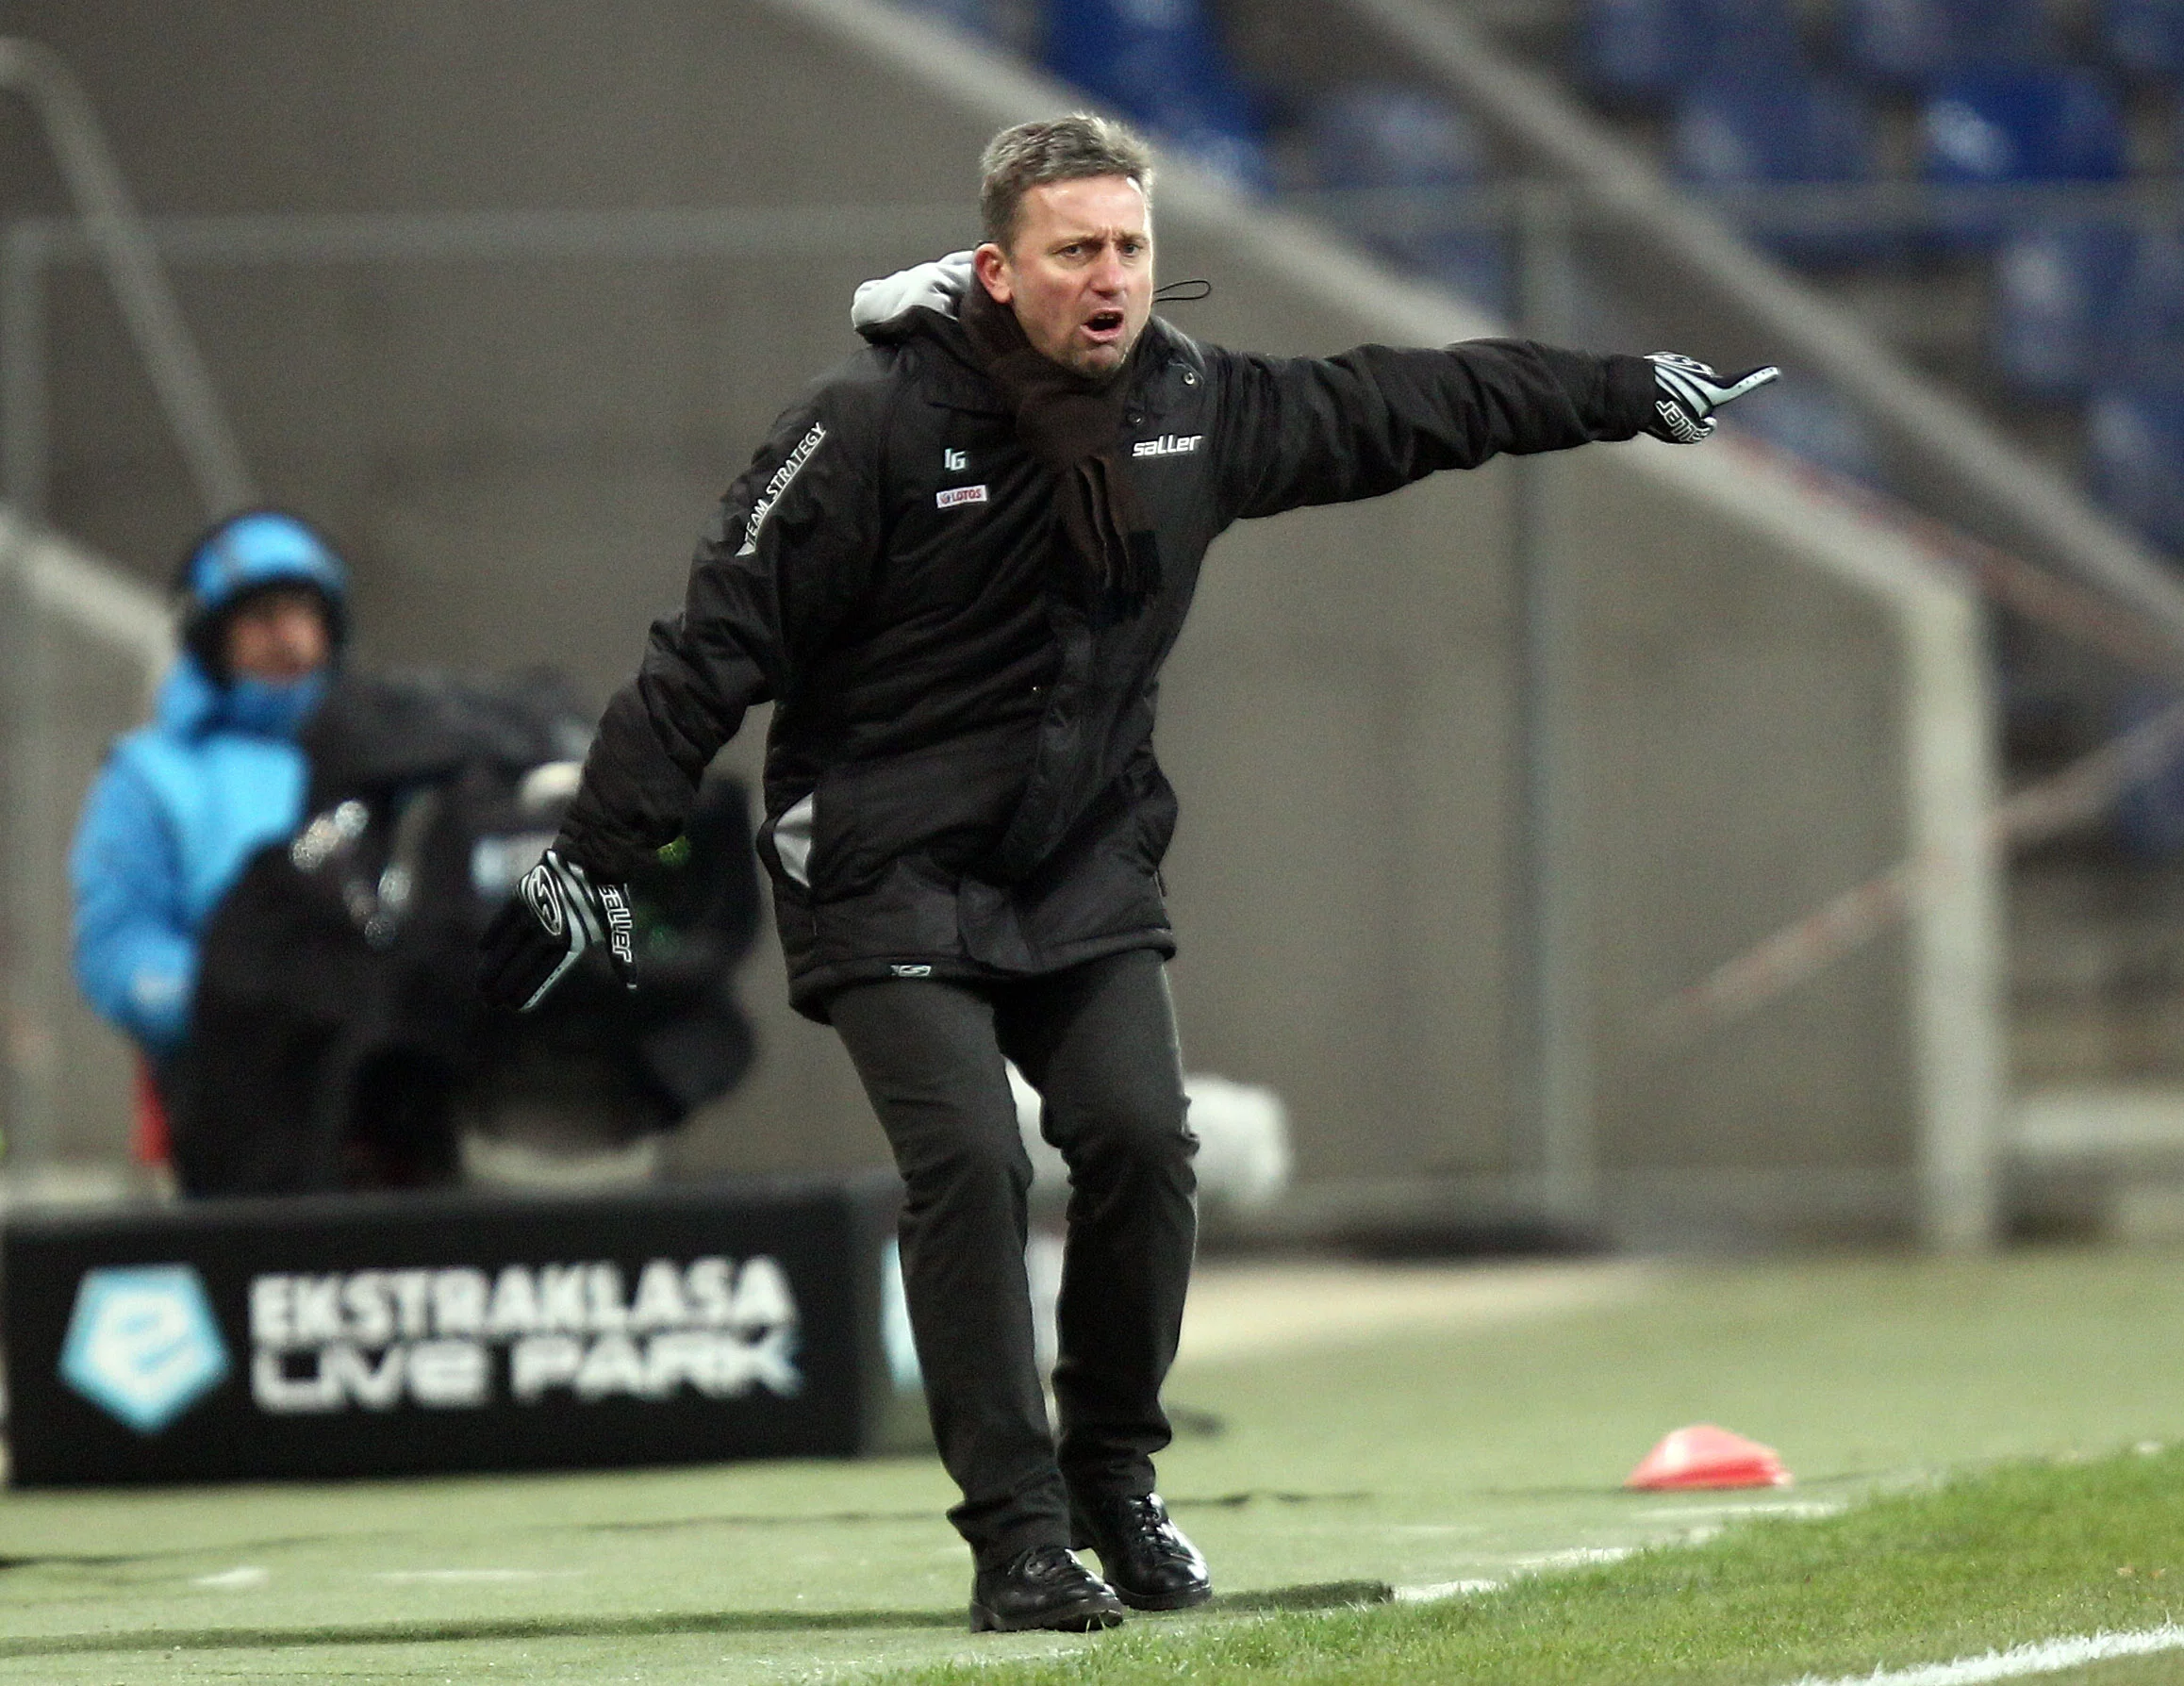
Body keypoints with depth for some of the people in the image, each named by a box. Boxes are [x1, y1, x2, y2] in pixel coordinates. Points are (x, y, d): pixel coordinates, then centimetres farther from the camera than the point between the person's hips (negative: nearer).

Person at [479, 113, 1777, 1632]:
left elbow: (1401, 407, 15)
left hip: (1088, 867, 5)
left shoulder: (1196, 410, 0)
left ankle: (1116, 1484, 9)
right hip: (891, 873, -4)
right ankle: (1017, 1532, -9)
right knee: (968, 1161, -17)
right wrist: (599, 856, -17)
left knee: (1140, 1138, -11)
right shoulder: (881, 425, -16)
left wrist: (1625, 394, 22)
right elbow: (721, 643, -14)